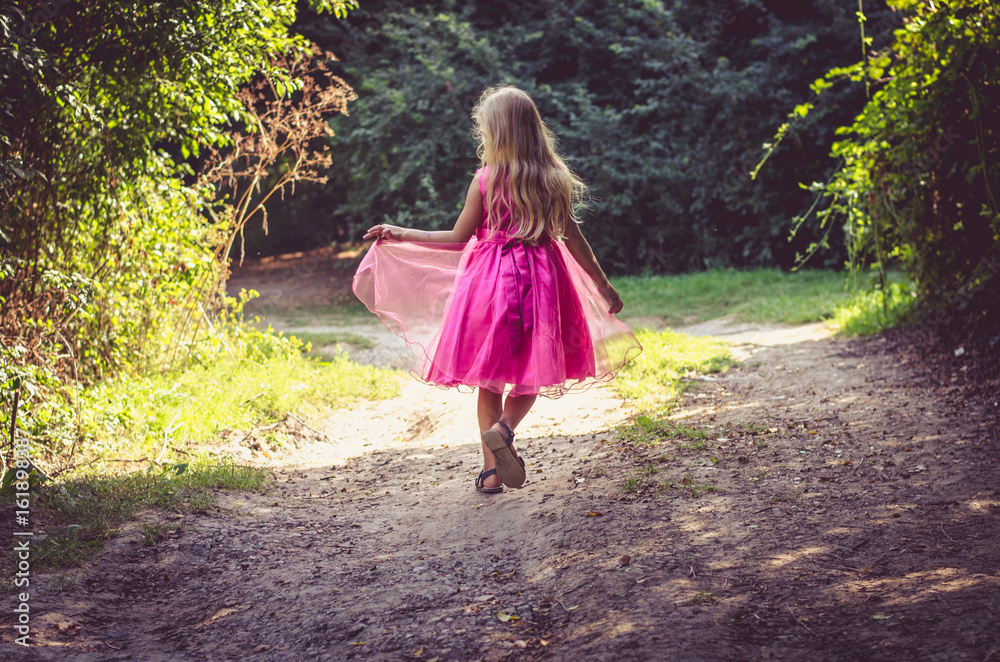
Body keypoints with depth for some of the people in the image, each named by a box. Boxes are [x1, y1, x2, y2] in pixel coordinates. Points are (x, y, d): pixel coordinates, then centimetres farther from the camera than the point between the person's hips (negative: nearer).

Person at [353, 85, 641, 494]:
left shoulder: (487, 179, -6)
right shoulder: (553, 179, 1)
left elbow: (459, 238, -1)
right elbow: (573, 238, 3)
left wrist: (400, 235, 7)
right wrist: (603, 286, 13)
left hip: (490, 278, -1)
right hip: (540, 279, 2)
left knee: (490, 378, 8)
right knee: (531, 372, 12)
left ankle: (492, 471, 7)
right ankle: (504, 429, -19)